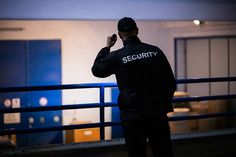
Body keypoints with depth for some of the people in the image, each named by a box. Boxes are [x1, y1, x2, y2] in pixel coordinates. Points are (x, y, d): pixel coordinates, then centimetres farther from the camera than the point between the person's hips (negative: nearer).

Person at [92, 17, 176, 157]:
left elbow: (96, 70, 11)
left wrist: (107, 47, 18)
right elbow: (171, 83, 2)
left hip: (133, 116, -2)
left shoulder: (116, 57, -8)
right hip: (158, 113, 2)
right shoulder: (155, 51, -2)